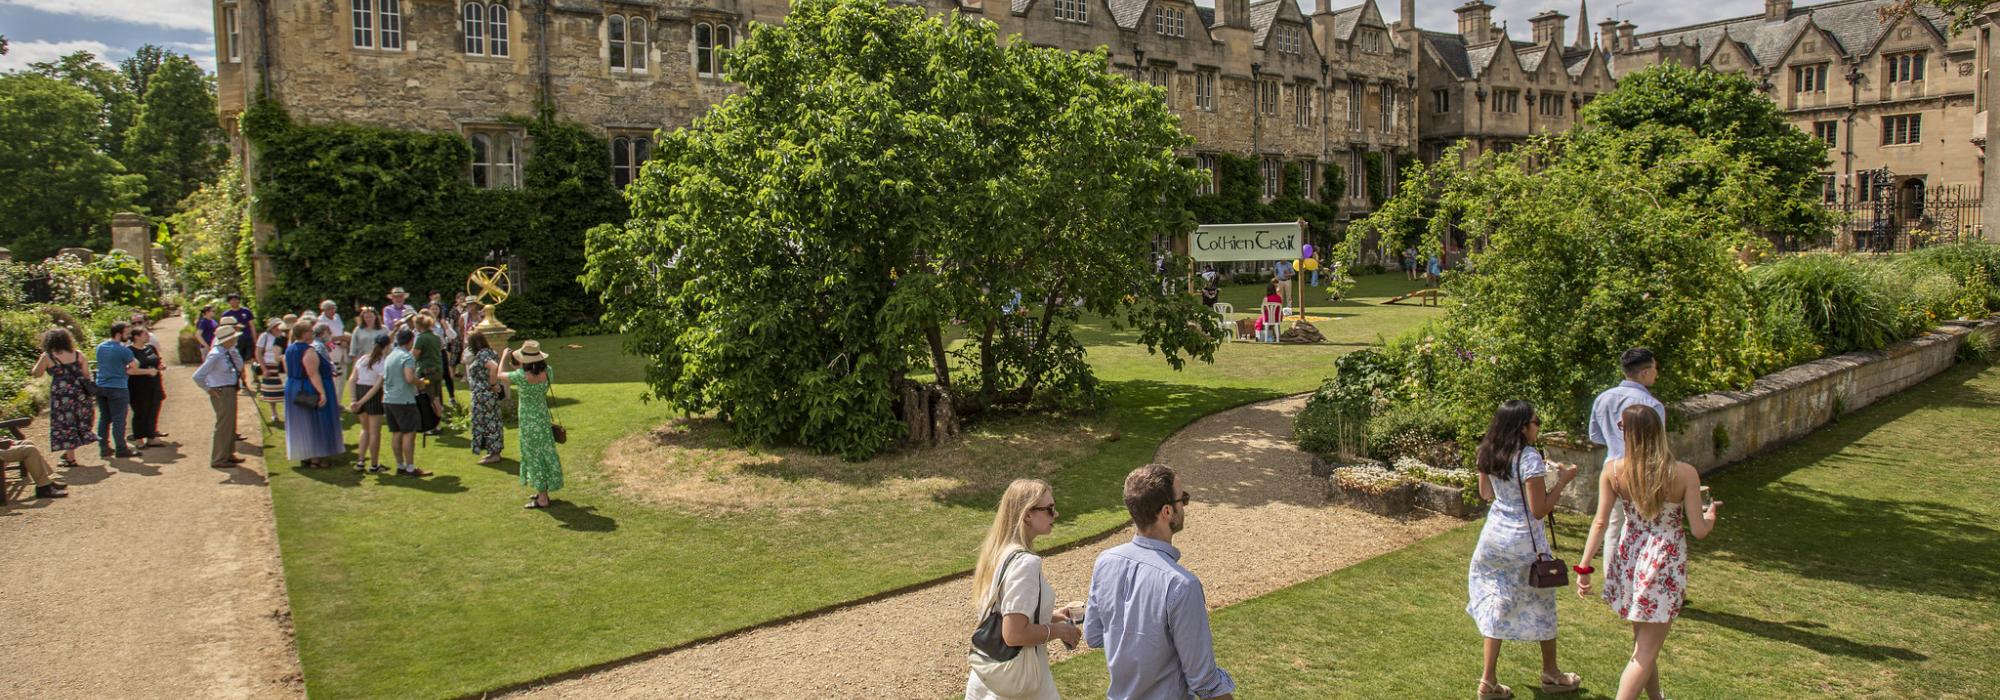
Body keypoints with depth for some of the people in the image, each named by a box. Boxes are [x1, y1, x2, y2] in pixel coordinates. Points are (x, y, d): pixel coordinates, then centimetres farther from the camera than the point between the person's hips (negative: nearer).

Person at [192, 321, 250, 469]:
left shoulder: (228, 352, 4)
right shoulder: (215, 355, -21)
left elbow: (239, 367, 19)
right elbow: (198, 376, -21)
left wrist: (233, 352, 7)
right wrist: (210, 390, -14)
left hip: (231, 391, 9)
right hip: (221, 393, -9)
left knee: (231, 424, 18)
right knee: (223, 425, -2)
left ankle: (228, 454, 31)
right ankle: (219, 459, 6)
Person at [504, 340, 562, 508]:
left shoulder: (521, 376, -24)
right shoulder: (546, 372, -12)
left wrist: (504, 358, 10)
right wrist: (541, 362, 15)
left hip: (528, 422, -5)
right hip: (544, 418, 5)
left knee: (534, 457, 5)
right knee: (544, 454, 18)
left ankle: (542, 499, 12)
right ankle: (543, 492, 32)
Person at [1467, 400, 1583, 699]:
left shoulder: (1488, 454, 1)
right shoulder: (1530, 458, -21)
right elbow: (1540, 510, -19)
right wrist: (1562, 480, -10)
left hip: (1493, 537, 6)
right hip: (1523, 542, -6)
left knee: (1497, 604, 11)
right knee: (1540, 604, 15)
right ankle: (1551, 675, 32)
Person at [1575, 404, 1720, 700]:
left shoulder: (1613, 470, -10)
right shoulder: (1684, 473, -14)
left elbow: (1600, 522, -9)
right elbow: (1699, 531, -10)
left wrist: (1584, 567, -2)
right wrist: (1710, 514, 14)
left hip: (1628, 558, 4)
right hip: (1665, 564, -3)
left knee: (1642, 642, 25)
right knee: (1645, 653, 5)